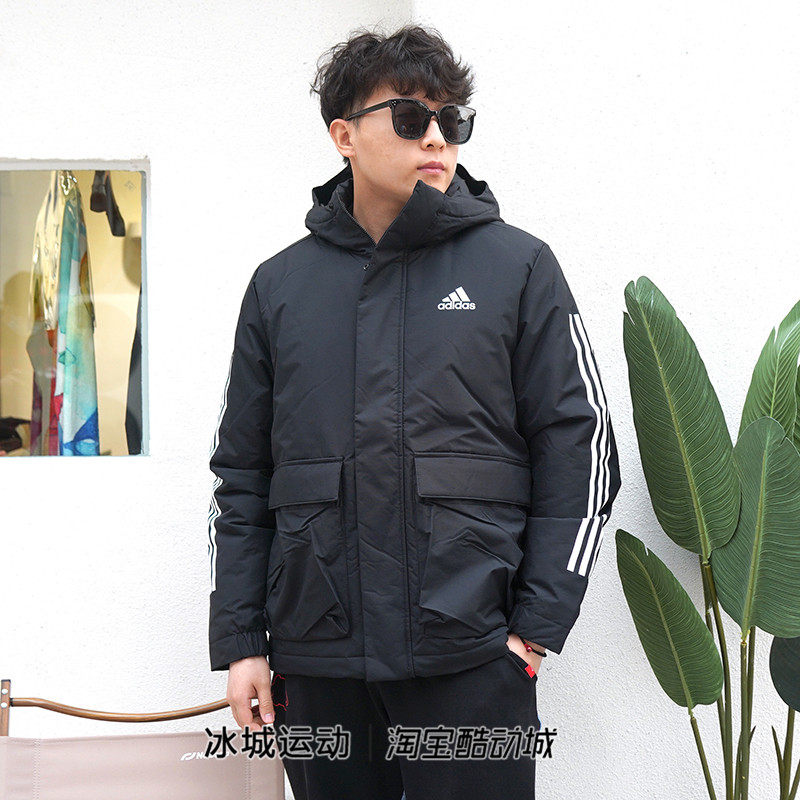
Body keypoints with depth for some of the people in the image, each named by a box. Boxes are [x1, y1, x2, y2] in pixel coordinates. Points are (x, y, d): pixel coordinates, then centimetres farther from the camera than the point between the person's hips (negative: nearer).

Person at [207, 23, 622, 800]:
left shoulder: (518, 267, 2)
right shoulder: (280, 285, 9)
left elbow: (580, 449, 0)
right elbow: (241, 476, 12)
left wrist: (537, 625, -6)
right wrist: (238, 642, 6)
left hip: (473, 659, -2)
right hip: (316, 664, 3)